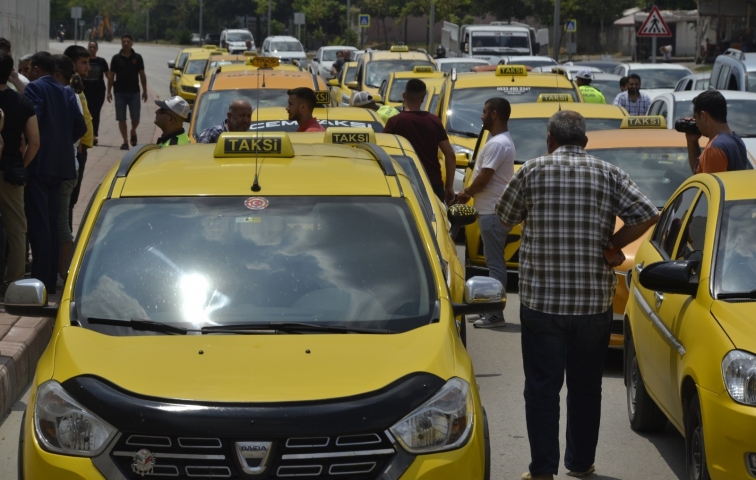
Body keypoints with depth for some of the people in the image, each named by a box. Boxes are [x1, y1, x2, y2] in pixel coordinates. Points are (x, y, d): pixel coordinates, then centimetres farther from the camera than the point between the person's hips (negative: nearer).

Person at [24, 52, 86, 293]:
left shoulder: (35, 88, -8)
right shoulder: (67, 93, 13)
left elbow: (32, 119, -20)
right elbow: (80, 127, 9)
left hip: (39, 164, -7)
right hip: (61, 163, 7)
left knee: (38, 222, -6)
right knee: (52, 222, 13)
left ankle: (41, 280, -9)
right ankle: (51, 278, 17)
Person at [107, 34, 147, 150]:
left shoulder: (137, 58, 3)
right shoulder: (116, 58, 2)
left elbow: (142, 75, 7)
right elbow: (111, 76, 4)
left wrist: (144, 91, 4)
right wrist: (109, 91, -1)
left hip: (134, 92, 0)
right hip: (120, 92, 0)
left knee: (135, 118, -1)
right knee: (121, 118, 1)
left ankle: (133, 131, 30)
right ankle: (125, 141, 8)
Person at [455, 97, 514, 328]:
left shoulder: (497, 144, -19)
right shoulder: (502, 141, 14)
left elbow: (483, 179, -20)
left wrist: (467, 193, -3)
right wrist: (470, 192, 10)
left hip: (493, 212, -11)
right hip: (493, 210, 11)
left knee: (494, 263, -8)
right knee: (494, 261, 14)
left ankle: (495, 314, -6)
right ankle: (492, 309, 20)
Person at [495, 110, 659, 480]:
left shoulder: (533, 171, -3)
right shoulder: (608, 174, 1)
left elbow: (505, 217, 9)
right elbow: (648, 215, -7)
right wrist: (613, 246, 2)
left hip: (541, 298, -2)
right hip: (595, 300, 2)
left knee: (542, 387, 4)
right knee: (586, 386, 15)